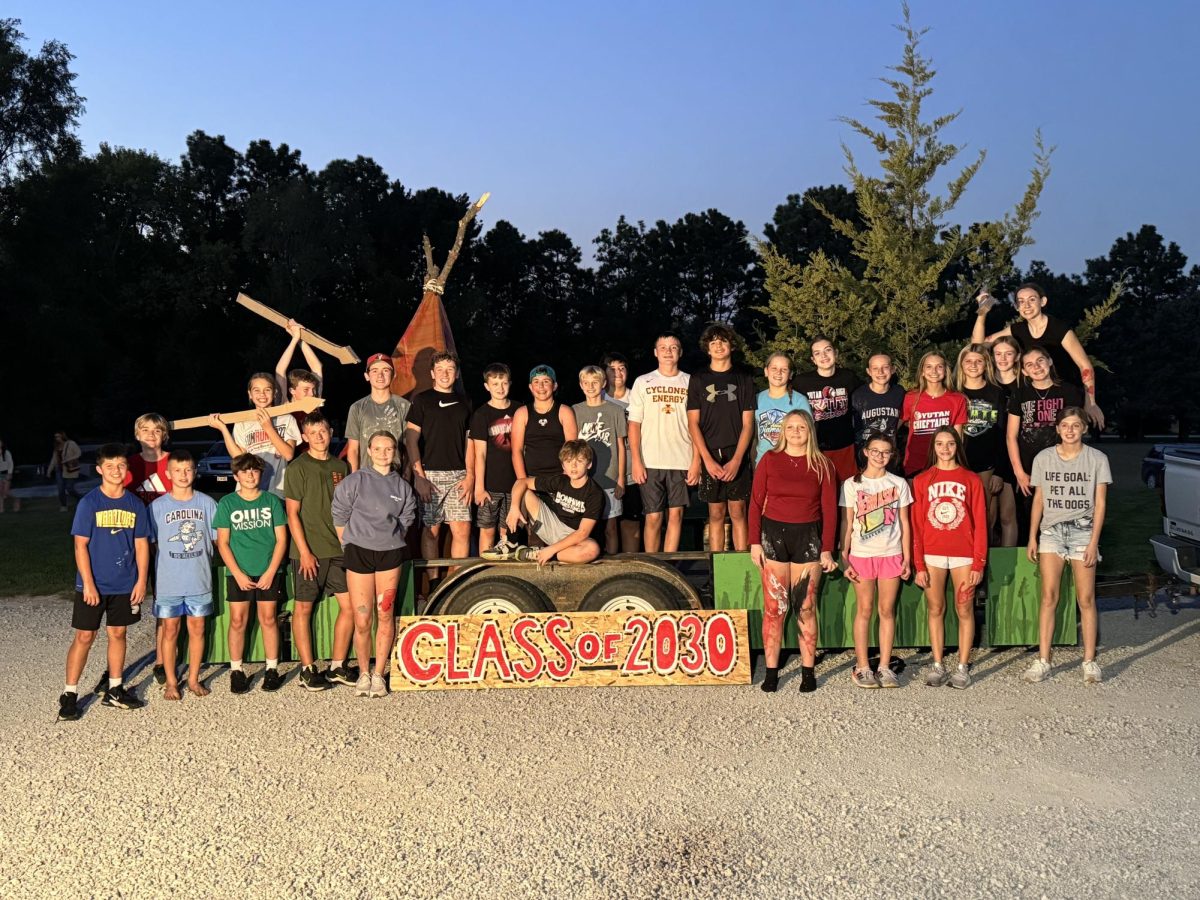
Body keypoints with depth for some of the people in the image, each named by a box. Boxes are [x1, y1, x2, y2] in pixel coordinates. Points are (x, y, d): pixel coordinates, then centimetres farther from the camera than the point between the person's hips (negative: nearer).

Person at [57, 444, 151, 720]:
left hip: (125, 585, 3)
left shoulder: (135, 505, 1)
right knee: (84, 637, 1)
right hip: (93, 585, -3)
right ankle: (69, 694, 10)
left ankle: (114, 690, 24)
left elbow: (141, 545, 5)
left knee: (118, 634, 12)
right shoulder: (89, 503, -8)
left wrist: (141, 580, -1)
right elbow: (80, 545, -10)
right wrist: (88, 584, -14)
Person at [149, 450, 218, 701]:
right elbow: (151, 544, 2)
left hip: (200, 580, 1)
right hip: (168, 582, -1)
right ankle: (170, 681, 20)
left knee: (197, 629, 9)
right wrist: (152, 579, 1)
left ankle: (193, 679, 23)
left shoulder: (207, 503, 0)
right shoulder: (157, 506, -3)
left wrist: (203, 565, 2)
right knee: (170, 630, 7)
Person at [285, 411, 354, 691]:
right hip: (308, 551, -5)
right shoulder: (298, 467, -5)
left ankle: (337, 667, 15)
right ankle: (308, 669, 13)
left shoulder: (341, 466, 11)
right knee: (303, 608, 3)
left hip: (338, 550, 5)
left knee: (350, 606, 3)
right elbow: (292, 513, -8)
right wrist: (305, 552, -13)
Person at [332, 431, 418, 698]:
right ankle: (364, 674, 15)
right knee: (362, 621, -1)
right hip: (359, 552, -2)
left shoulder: (402, 486, 6)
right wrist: (349, 547, 4)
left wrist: (390, 538, 8)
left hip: (390, 553, 2)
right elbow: (340, 518, 3)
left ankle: (379, 674, 15)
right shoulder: (354, 481, -2)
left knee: (385, 616, 4)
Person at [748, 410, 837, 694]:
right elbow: (756, 503, 2)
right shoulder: (770, 460, 3)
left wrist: (827, 550, -1)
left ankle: (808, 671, 12)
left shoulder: (822, 465, 5)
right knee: (774, 607, 0)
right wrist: (755, 542, -4)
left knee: (806, 607, 4)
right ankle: (771, 671, 6)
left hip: (807, 537, 0)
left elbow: (829, 509, 4)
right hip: (773, 534, 0)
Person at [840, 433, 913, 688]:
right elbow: (847, 524, 2)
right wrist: (844, 559, -4)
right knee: (864, 610, 3)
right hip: (861, 555, -1)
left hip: (891, 555, 1)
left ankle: (885, 667, 11)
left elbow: (904, 523, 7)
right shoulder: (852, 484, 2)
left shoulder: (899, 484, 6)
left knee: (887, 610, 4)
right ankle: (862, 667, 8)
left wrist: (907, 558, 2)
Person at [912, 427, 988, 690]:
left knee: (965, 610, 2)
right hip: (932, 555, 1)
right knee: (936, 610, 5)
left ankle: (963, 667, 9)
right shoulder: (921, 481, 6)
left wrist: (979, 563, -5)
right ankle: (937, 666, 12)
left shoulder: (971, 479, 5)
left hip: (963, 555, -1)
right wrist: (919, 565, -2)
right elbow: (917, 525, 4)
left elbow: (980, 523, 2)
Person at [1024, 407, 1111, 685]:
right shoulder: (1043, 458, 6)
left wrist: (1093, 542, -7)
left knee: (1086, 599, -1)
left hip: (1082, 530, -1)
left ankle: (1089, 661, 7)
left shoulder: (1097, 459, 1)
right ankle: (1043, 661, -1)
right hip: (1051, 531, 1)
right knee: (1049, 597, -3)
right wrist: (1032, 537, 5)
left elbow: (1100, 503, 0)